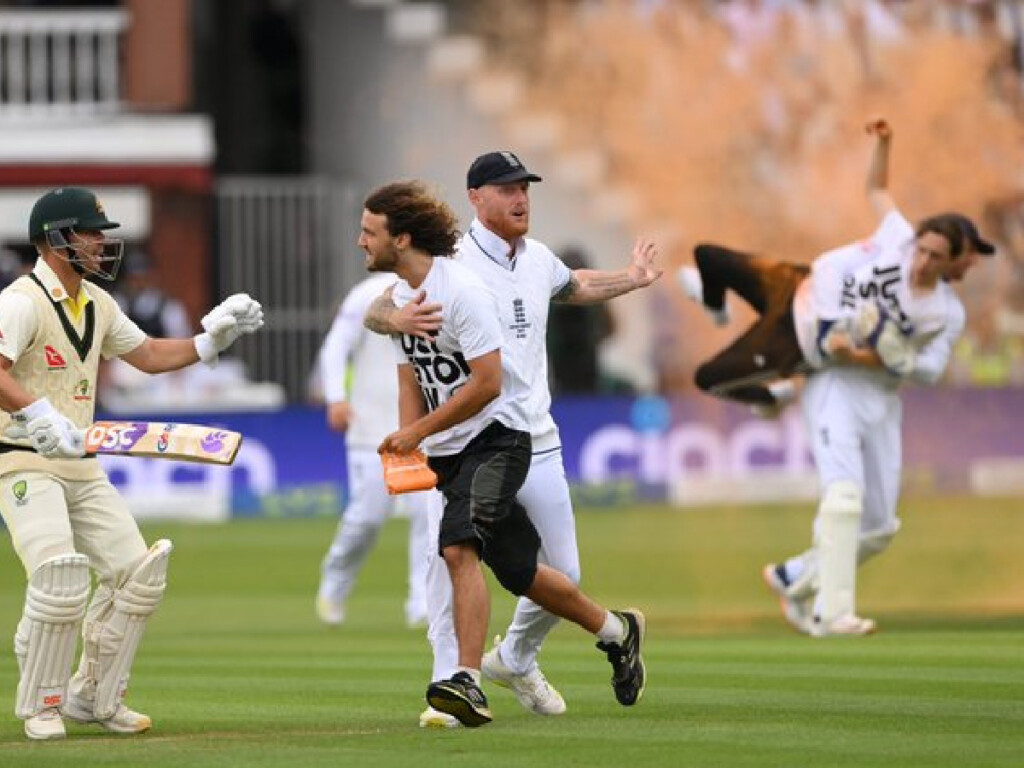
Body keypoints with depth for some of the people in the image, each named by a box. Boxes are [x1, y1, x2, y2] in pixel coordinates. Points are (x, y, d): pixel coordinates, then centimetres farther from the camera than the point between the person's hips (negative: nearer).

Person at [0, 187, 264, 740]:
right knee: (61, 579, -23)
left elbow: (148, 355, 24)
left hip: (83, 466, 9)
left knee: (138, 573, 4)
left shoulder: (97, 304, 13)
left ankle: (94, 697, 17)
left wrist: (213, 337, 13)